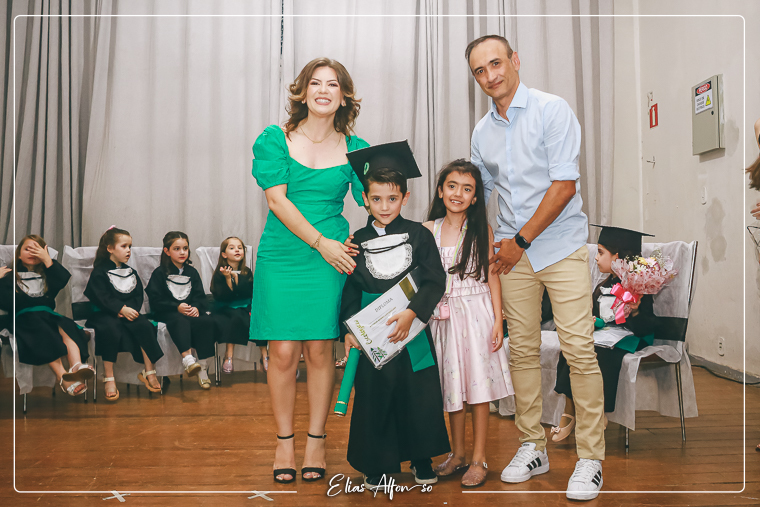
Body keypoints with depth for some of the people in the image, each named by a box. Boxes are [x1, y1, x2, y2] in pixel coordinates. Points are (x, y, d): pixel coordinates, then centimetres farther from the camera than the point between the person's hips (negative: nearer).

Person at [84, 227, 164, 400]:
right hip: (104, 314, -5)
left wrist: (130, 309, -12)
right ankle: (109, 379, -28)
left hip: (129, 313, 5)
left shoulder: (131, 273, 19)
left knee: (145, 326, -24)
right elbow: (102, 297, -12)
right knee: (111, 329, -35)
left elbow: (138, 296, 9)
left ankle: (149, 372, -14)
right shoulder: (99, 272, 1)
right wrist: (121, 309, -24)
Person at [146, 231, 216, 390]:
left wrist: (196, 307, -11)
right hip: (167, 313, -3)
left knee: (207, 321, -27)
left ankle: (203, 366, -26)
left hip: (191, 312, 3)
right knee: (180, 321, -38)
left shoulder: (192, 272, 18)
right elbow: (155, 300, -3)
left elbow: (200, 297, 13)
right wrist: (177, 307, -16)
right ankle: (187, 359, -54)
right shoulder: (159, 273, 6)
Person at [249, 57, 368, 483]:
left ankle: (316, 441, 17)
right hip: (281, 256, 0)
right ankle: (285, 439, 17)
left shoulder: (355, 149, 6)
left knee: (320, 350, 2)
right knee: (283, 352, -1)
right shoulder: (275, 139, 3)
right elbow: (277, 199, -6)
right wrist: (320, 242, -13)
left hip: (331, 256, 1)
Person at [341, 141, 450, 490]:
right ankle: (378, 464, 22)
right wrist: (349, 328, -4)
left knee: (420, 396, 5)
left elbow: (435, 281, -6)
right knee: (374, 399, 5)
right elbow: (349, 289, 6)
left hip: (412, 329, -1)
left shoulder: (419, 235, -1)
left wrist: (411, 312, -18)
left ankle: (421, 460, 26)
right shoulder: (358, 241, 4)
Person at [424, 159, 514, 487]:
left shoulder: (481, 230, -1)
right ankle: (457, 453, 27)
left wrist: (498, 320, -5)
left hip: (477, 313, -2)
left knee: (478, 385, 1)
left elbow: (492, 276, -1)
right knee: (451, 384, 11)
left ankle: (479, 459, 14)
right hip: (443, 315, 2)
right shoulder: (429, 230, 3)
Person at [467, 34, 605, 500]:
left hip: (561, 247, -5)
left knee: (579, 349, -7)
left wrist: (521, 240, -11)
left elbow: (564, 185, -12)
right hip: (512, 252, 5)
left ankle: (591, 458, 4)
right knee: (522, 351, 7)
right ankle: (533, 447, 19)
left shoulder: (552, 110, -5)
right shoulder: (482, 132, 12)